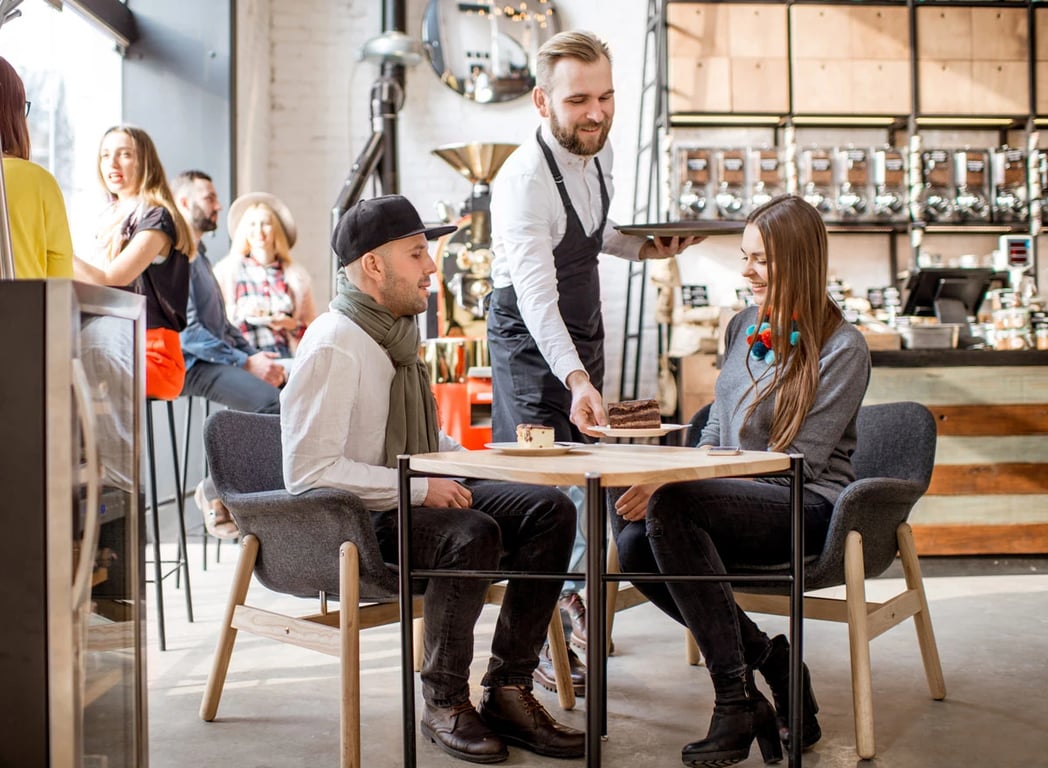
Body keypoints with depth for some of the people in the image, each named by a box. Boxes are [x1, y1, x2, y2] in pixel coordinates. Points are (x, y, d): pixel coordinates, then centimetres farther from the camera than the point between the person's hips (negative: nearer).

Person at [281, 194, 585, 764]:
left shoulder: (396, 333, 12)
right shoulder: (332, 347, -17)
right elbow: (308, 470, -24)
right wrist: (419, 488, -24)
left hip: (417, 496, 9)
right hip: (353, 522, -9)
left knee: (550, 510, -7)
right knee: (473, 534, -34)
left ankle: (508, 691, -6)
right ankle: (444, 703, -12)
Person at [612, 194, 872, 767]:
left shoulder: (842, 349, -9)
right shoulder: (742, 327, 13)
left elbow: (798, 462, -15)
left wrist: (672, 485, -21)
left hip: (807, 510, -7)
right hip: (738, 500, 7)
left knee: (671, 507, -32)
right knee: (633, 547, -22)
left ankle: (737, 701, -23)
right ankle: (766, 658, -5)